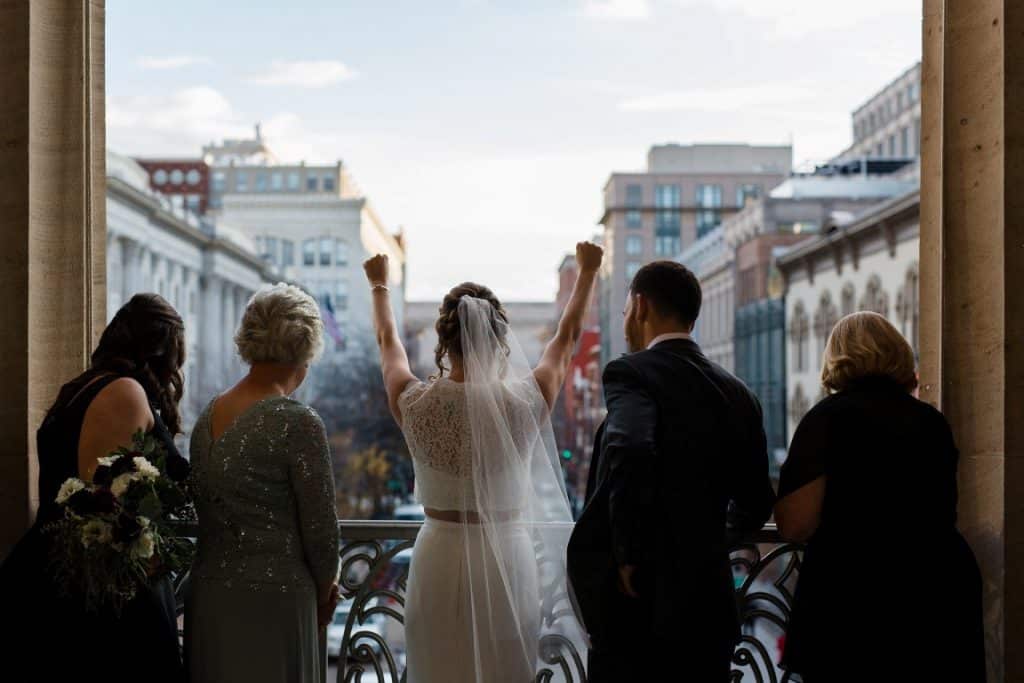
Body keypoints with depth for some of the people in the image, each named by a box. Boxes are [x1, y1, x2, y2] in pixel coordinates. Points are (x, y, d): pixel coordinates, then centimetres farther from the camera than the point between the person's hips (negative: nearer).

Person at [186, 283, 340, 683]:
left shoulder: (207, 417, 5)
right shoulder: (298, 423, -15)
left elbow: (208, 512, 9)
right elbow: (321, 530, -12)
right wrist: (323, 593, 8)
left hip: (209, 593, 7)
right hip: (274, 602, -7)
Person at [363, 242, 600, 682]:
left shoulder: (415, 403, -7)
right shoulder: (524, 402, -11)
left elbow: (388, 341, 14)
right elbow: (568, 336, 7)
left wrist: (379, 286, 33)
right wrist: (587, 273, 24)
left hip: (437, 558, 1)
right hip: (507, 559, -1)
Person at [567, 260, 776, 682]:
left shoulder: (632, 373, -10)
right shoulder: (736, 392, 10)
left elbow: (630, 452, -31)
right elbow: (756, 504, 15)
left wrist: (629, 556, -20)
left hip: (639, 604, -6)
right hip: (709, 604, 6)